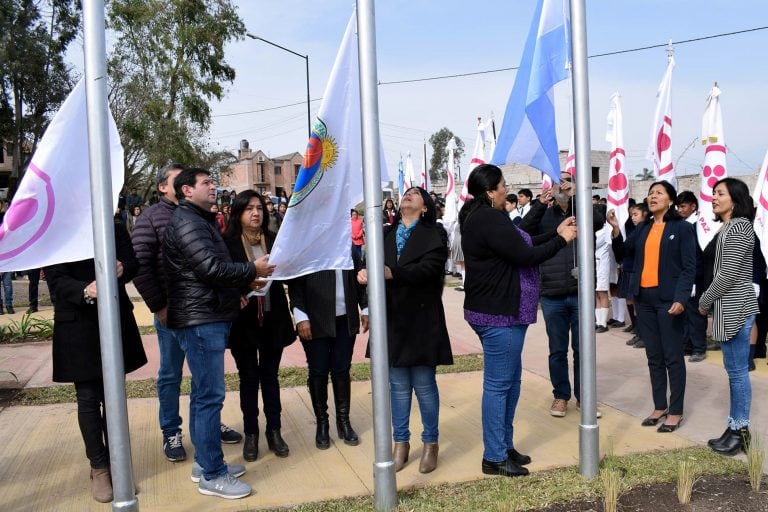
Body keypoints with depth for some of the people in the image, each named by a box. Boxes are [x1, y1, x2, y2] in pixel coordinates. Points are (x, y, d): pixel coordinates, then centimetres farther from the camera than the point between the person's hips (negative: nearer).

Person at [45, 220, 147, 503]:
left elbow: (133, 262, 4)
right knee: (88, 399, 2)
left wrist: (123, 268, -20)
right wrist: (85, 291, -32)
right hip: (78, 327, -3)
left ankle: (114, 461, 22)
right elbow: (56, 280, -12)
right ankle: (99, 468, 14)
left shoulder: (115, 228, 7)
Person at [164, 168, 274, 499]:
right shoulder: (186, 221, -13)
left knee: (203, 394, 15)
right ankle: (212, 475, 3)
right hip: (201, 320, -11)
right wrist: (252, 270, -11)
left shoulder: (200, 220, 20)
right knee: (210, 396, -6)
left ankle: (204, 463, 26)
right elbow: (210, 267, -22)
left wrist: (244, 282, 10)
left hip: (207, 318, 11)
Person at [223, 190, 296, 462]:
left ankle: (274, 431, 24)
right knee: (248, 378, 10)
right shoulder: (228, 243, -6)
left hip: (272, 320, 2)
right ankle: (251, 434, 22)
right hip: (243, 320, -2)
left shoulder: (274, 240, 3)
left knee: (270, 375, 13)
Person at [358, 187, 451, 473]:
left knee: (424, 384, 5)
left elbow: (427, 269, -20)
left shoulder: (434, 235, -4)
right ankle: (401, 442, 24)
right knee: (398, 385, 11)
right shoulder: (386, 234, 10)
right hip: (392, 320, 4)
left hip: (422, 320, -3)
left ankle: (430, 443, 22)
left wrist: (391, 273, -36)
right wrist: (366, 273, -24)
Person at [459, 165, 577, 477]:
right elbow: (525, 256, -19)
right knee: (498, 384, -3)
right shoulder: (490, 219, -19)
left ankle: (504, 446, 28)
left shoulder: (480, 217, 14)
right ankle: (494, 457, 8)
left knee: (511, 379, 17)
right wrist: (562, 240, -5)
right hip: (499, 314, -11)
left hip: (501, 311, 11)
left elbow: (521, 246, 17)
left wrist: (556, 232, 13)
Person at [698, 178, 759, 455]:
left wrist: (704, 301, -9)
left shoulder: (739, 227, -13)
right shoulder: (726, 228, 16)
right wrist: (710, 302, 11)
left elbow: (729, 273, -18)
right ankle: (737, 427, 21)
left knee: (737, 370, -3)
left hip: (736, 307, -10)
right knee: (734, 369, 13)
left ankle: (739, 430, 6)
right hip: (727, 307, 10)